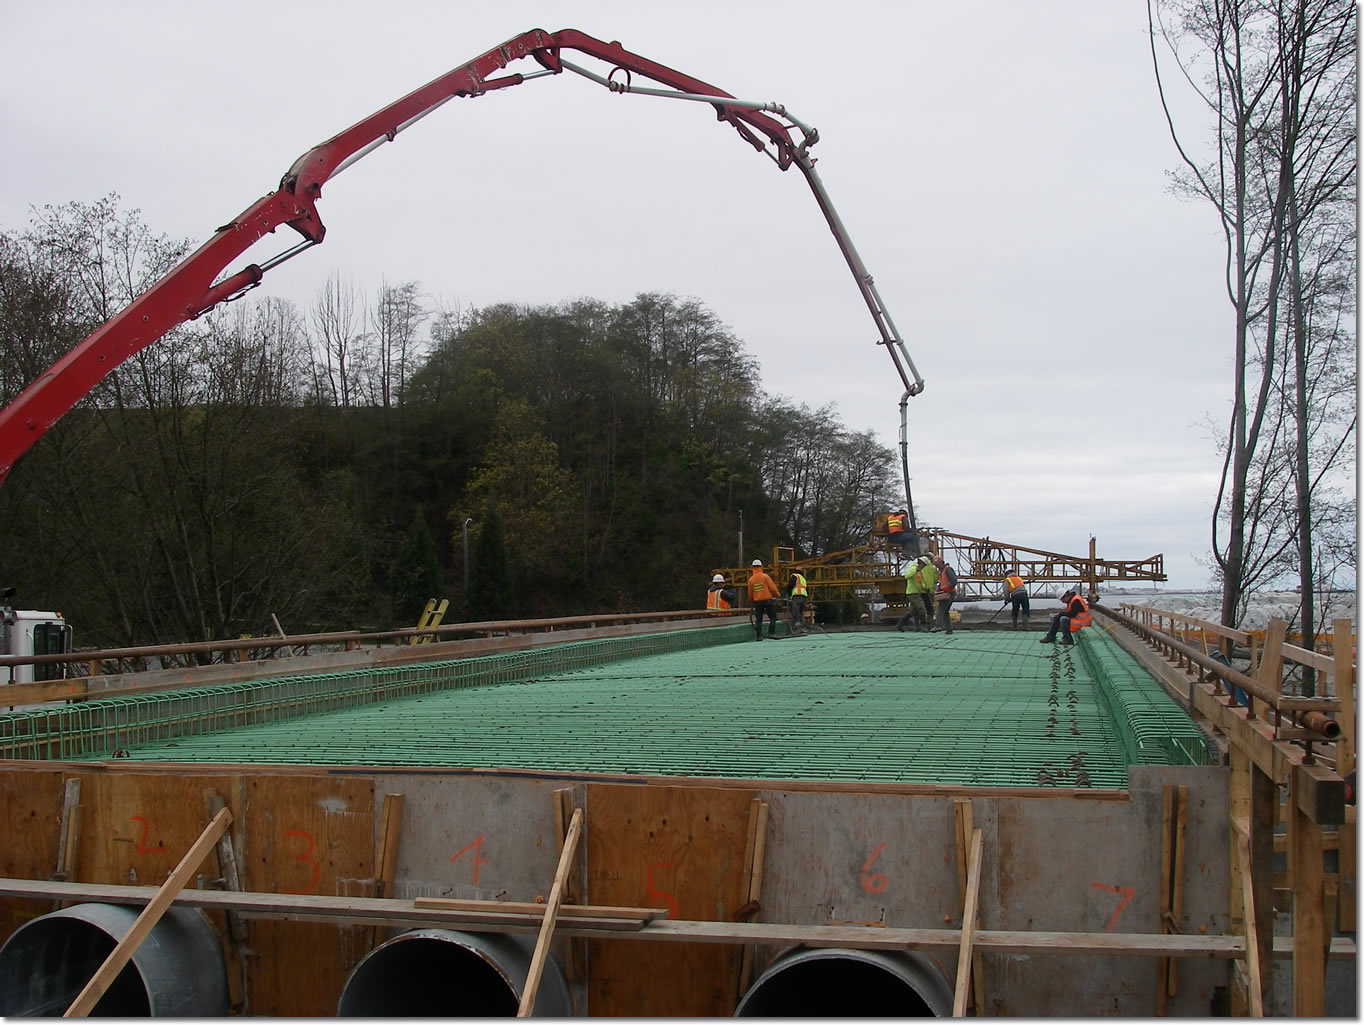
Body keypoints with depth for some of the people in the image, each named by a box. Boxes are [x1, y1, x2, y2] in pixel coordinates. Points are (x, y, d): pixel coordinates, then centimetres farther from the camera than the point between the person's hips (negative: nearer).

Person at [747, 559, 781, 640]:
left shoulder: (751, 579, 2)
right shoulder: (765, 576, -8)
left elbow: (750, 593, 6)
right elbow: (772, 588, -8)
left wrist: (751, 602, 22)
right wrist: (776, 595, 11)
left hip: (757, 601, 3)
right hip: (767, 599, -3)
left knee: (758, 619, 8)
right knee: (773, 617, 7)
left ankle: (759, 636, 4)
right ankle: (771, 632, -3)